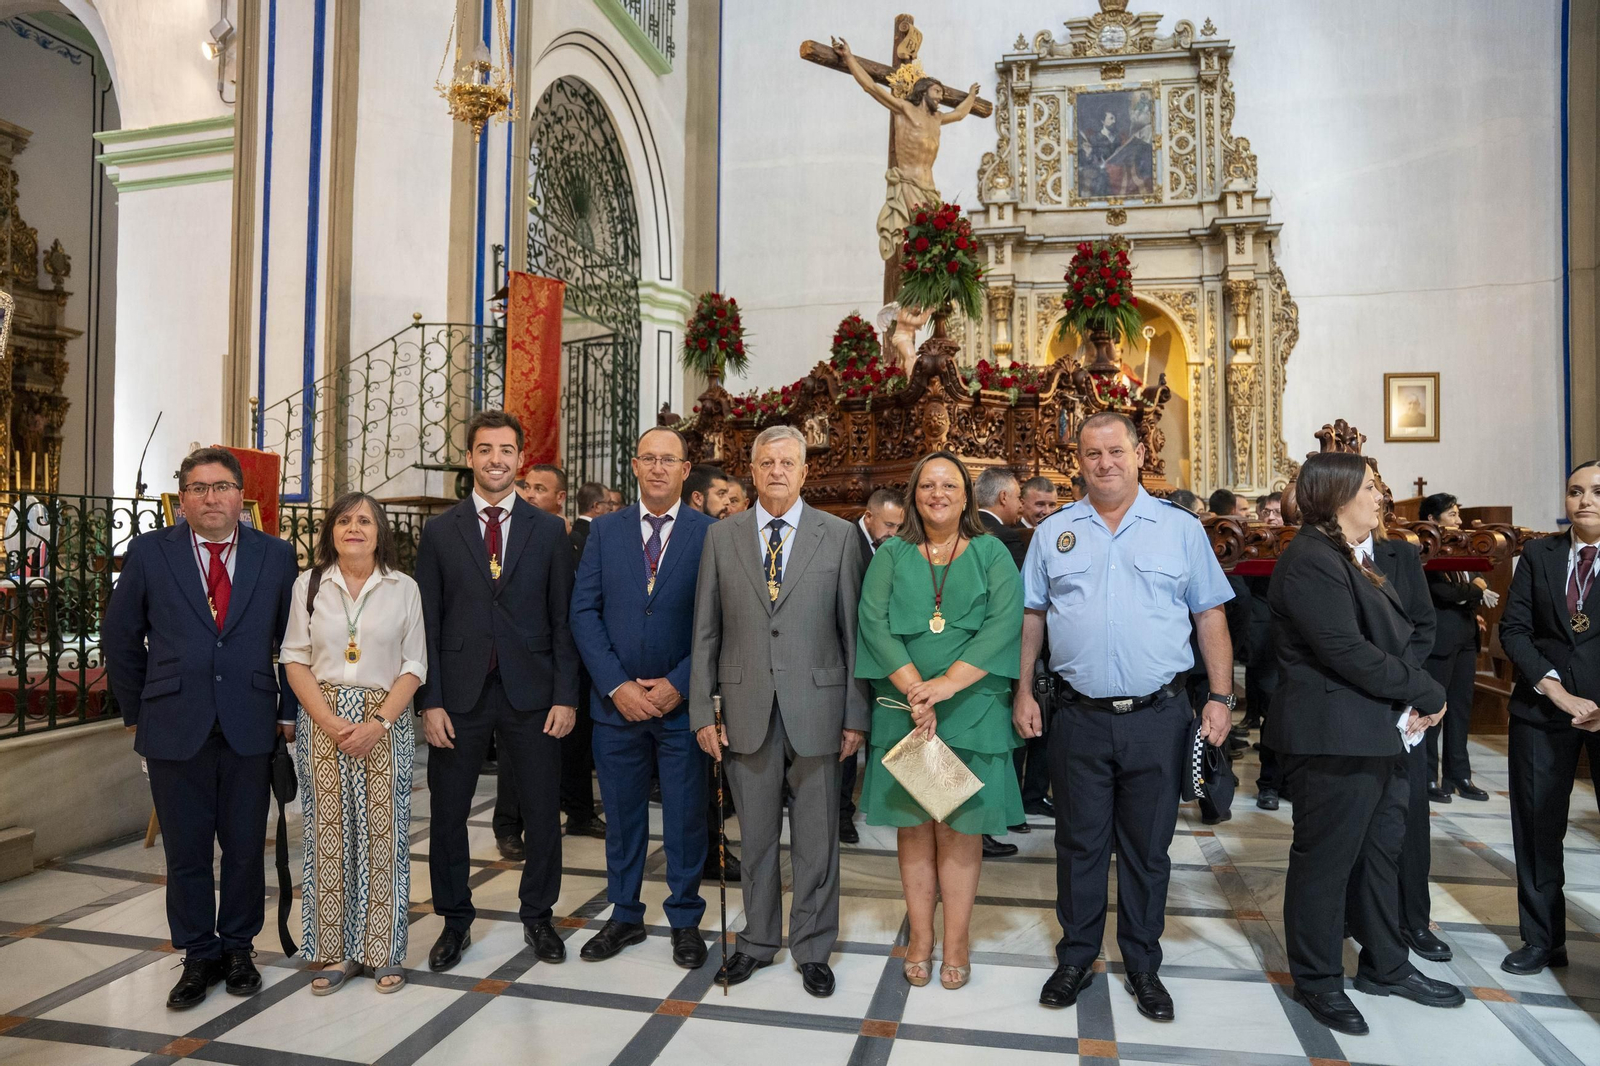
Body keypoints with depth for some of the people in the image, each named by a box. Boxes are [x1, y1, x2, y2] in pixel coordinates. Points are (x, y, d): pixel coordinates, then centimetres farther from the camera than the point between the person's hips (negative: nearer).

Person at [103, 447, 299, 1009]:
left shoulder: (276, 555, 2)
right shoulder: (150, 553, 1)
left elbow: (294, 639, 8)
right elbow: (119, 637, 8)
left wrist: (288, 711, 5)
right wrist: (136, 711, 8)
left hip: (249, 726, 0)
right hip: (175, 726, 0)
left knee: (245, 847, 10)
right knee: (186, 851, 9)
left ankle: (237, 948, 28)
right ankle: (198, 956, 26)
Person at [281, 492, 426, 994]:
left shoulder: (403, 588, 3)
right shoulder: (309, 585, 5)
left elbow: (414, 666, 2)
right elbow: (295, 660, 3)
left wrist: (378, 722, -11)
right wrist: (331, 722, -9)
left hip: (385, 722, -1)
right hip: (322, 721, 1)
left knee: (382, 834, 1)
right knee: (327, 833, 3)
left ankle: (382, 952, 12)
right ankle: (335, 952, 15)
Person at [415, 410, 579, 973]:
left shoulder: (549, 530, 4)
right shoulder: (439, 532, 4)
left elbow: (563, 620, 2)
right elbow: (427, 624, 2)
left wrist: (565, 695, -4)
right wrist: (430, 700, -5)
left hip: (531, 693, 0)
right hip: (460, 694, 1)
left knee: (543, 813, 7)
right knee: (447, 813, 10)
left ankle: (537, 916, 27)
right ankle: (455, 921, 29)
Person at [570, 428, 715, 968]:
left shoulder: (711, 533, -3)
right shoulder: (605, 530, 5)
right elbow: (584, 612, 0)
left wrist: (677, 684, -13)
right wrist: (617, 685, -9)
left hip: (682, 701, -2)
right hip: (617, 701, 2)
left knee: (686, 817, 9)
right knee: (622, 815, 14)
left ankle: (685, 920, 26)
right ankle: (624, 915, 31)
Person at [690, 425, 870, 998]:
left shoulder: (838, 536, 1)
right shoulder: (722, 536, 5)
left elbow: (853, 630, 1)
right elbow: (706, 631, 6)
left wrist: (856, 714, -2)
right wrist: (702, 711, 1)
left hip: (815, 707, -1)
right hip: (747, 709, 1)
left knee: (816, 838, 9)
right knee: (755, 835, 13)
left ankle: (812, 948, 26)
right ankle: (758, 940, 31)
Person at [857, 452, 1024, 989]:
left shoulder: (992, 554, 5)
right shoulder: (890, 556, 8)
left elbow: (1005, 623, -9)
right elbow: (874, 623, -4)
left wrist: (945, 685, -18)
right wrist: (915, 691, -16)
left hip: (972, 712, -1)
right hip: (902, 711, 1)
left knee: (961, 826, 4)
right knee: (913, 825, 7)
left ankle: (956, 942, 16)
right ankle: (920, 939, 19)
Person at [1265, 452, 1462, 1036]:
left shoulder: (1355, 558, 15)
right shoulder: (1309, 560, -17)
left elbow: (1391, 639, 13)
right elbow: (1346, 651, -23)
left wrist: (1410, 702, -3)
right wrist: (1427, 692, -12)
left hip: (1378, 735, 10)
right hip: (1333, 740, -10)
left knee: (1380, 852, 19)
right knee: (1325, 861, 4)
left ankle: (1385, 966, 35)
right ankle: (1317, 980, 19)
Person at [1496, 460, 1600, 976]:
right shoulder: (1539, 554, 6)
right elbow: (1514, 629, 1)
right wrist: (1556, 689, -10)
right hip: (1542, 710, 2)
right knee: (1537, 826, 8)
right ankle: (1542, 939, 21)